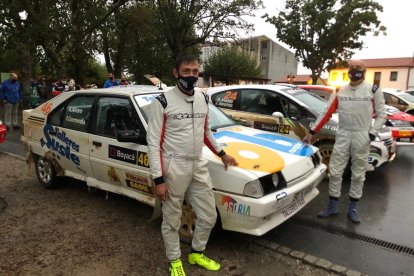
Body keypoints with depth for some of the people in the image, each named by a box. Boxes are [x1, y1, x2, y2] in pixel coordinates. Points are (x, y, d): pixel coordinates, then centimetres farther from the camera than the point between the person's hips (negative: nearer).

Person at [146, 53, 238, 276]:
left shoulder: (203, 99, 7)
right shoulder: (163, 102, -11)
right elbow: (153, 142, -11)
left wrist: (221, 154, 21)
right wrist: (158, 179, -15)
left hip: (199, 167, 6)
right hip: (173, 169, -5)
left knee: (208, 216, 15)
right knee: (172, 220, 11)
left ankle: (196, 253, 40)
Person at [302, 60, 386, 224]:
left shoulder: (373, 90, -1)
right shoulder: (339, 91, 5)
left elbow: (381, 114, 4)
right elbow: (326, 114, 3)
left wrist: (373, 132, -10)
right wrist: (311, 133, -2)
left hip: (362, 136, -1)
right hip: (342, 135, 2)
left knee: (358, 174, 8)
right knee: (335, 172, 3)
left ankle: (352, 208, 23)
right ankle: (332, 206, 17)